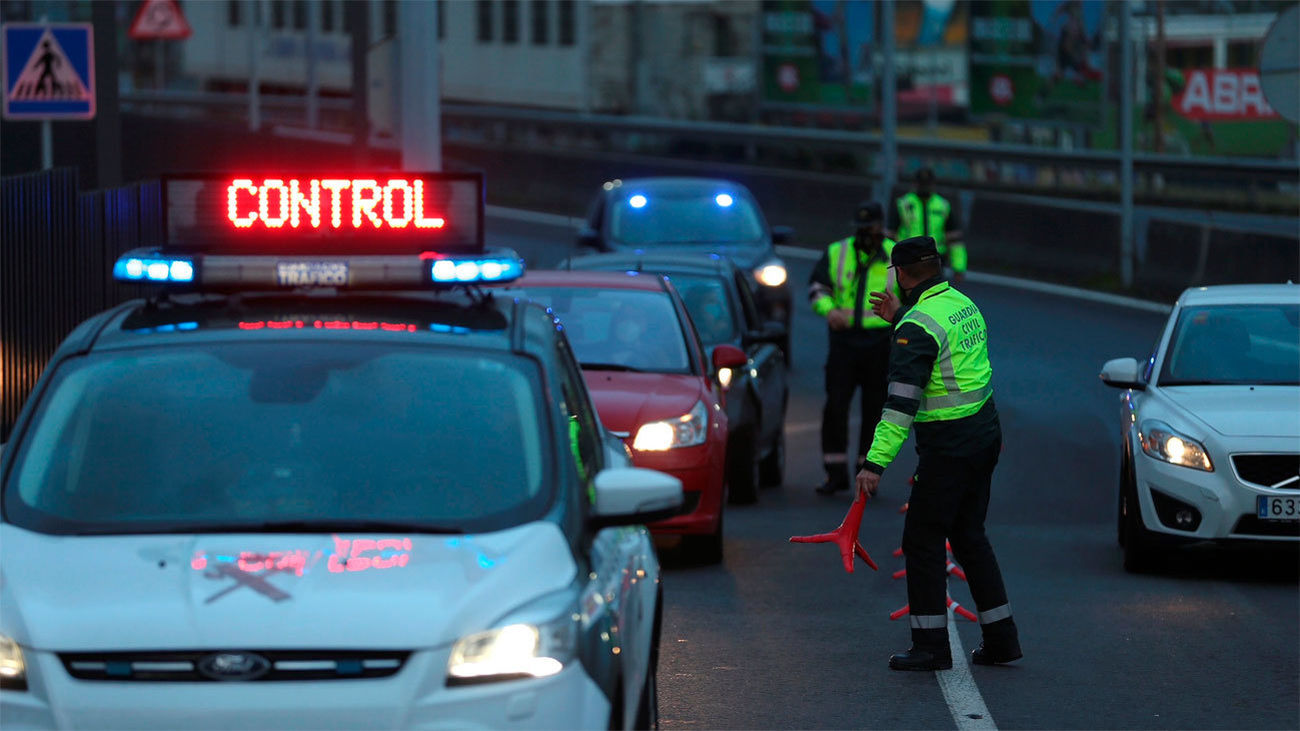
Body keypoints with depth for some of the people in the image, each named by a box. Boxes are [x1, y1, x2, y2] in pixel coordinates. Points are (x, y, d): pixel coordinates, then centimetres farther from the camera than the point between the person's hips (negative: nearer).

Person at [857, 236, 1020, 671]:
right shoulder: (963, 304, 9)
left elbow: (902, 401, -25)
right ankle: (1001, 639, 17)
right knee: (969, 536, 16)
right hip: (984, 435, 9)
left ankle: (931, 647, 1)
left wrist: (876, 462, -27)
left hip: (948, 447, -9)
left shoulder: (918, 326, -18)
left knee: (924, 539, -1)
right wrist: (900, 318, 30)